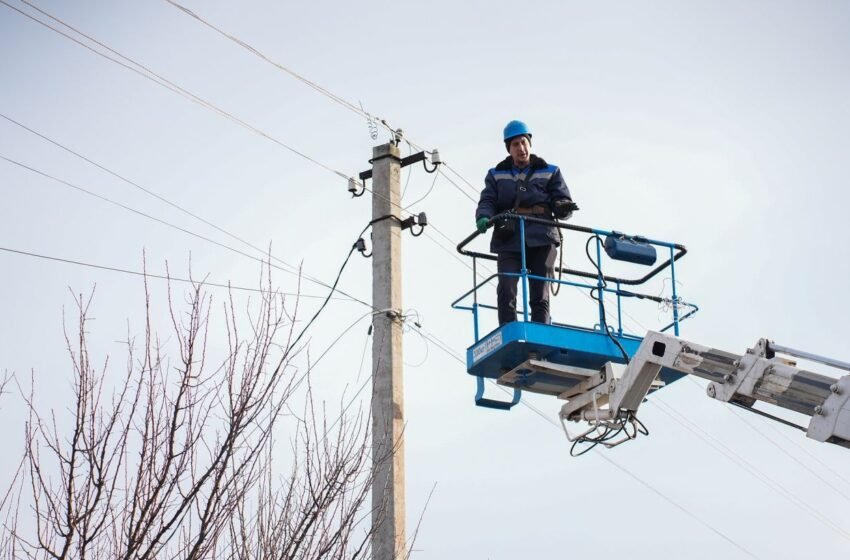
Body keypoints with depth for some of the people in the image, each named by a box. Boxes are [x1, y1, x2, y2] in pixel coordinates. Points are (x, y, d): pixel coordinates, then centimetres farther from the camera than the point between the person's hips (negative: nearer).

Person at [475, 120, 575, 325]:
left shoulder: (549, 173, 16)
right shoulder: (496, 175, 18)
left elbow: (561, 199, 7)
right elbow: (487, 201, 7)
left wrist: (562, 207, -18)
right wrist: (484, 218, -17)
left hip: (541, 240, 0)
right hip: (509, 241, 0)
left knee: (540, 296, -6)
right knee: (506, 291, -17)